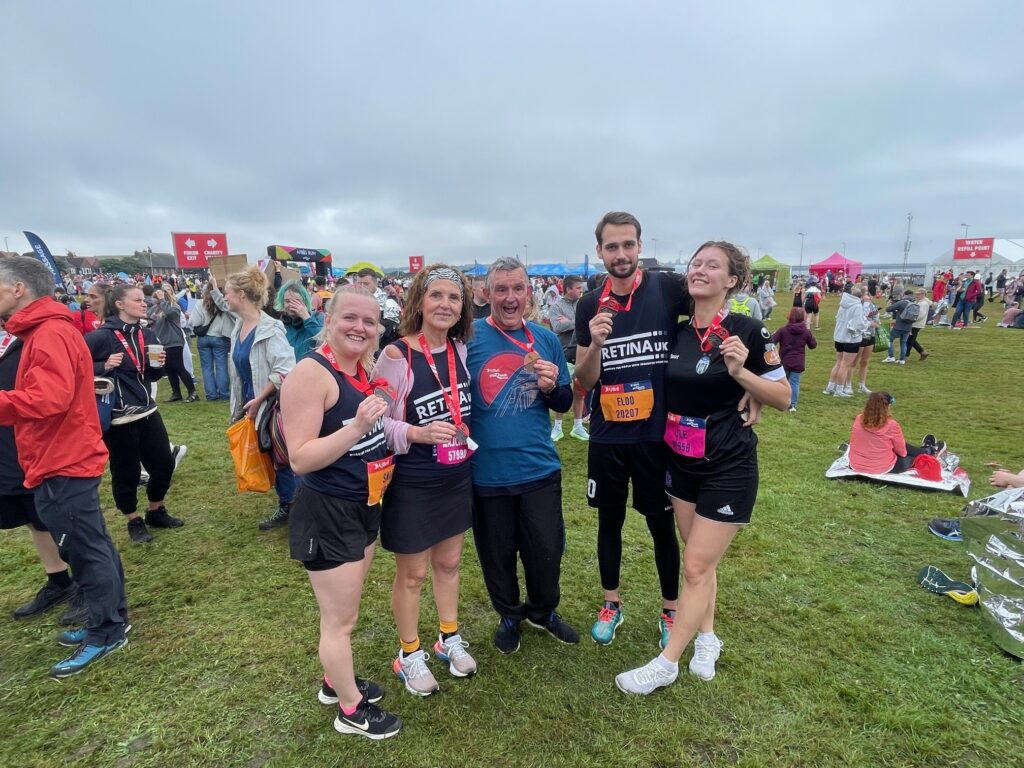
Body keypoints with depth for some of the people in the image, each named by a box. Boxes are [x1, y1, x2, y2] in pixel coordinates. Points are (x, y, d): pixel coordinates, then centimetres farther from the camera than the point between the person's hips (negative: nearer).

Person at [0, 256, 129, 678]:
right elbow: (38, 396, 15)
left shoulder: (50, 334, -18)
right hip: (64, 458, 10)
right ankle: (111, 619, 30)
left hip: (63, 464, -10)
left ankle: (105, 632, 15)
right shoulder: (43, 331, 15)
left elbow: (48, 399, -29)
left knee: (85, 549, 1)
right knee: (90, 546, 17)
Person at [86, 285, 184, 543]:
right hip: (118, 418, -6)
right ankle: (134, 521, 27)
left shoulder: (147, 335, 7)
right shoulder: (101, 337, -12)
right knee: (126, 472, 7)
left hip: (147, 412, 6)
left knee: (164, 463, 11)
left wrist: (159, 365, -4)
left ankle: (156, 512, 33)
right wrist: (104, 366, -22)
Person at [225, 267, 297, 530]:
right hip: (253, 405, 8)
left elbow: (285, 371, -25)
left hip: (273, 405, -8)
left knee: (284, 458, 1)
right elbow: (239, 372, 16)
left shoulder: (270, 328, -18)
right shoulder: (238, 328, 7)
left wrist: (258, 400, -19)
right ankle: (286, 507, 29)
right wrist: (241, 404, 14)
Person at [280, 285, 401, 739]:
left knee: (345, 609, 25)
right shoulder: (311, 373, -21)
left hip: (364, 507, 8)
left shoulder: (363, 369, 4)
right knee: (340, 620, 10)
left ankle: (336, 682, 46)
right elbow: (300, 459, -24)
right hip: (327, 514, -8)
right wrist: (357, 426, -34)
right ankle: (352, 711, 31)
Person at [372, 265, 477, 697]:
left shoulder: (461, 349, -1)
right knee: (411, 574, 13)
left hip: (457, 478, 5)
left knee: (448, 563, 22)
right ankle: (409, 655, 37)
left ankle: (449, 639, 44)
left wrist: (468, 433, 0)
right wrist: (418, 433, -28)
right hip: (411, 484, -5)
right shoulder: (396, 356, -18)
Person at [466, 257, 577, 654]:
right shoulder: (469, 336, -7)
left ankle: (543, 610, 43)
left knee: (547, 551, 13)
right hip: (487, 473, -2)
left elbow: (565, 403, 8)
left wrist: (551, 387, -12)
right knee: (497, 554, 15)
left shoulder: (546, 339, 3)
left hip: (540, 469, 2)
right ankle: (509, 616, 43)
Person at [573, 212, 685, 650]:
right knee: (609, 521, 16)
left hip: (657, 434, -2)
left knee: (662, 524, 12)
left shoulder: (669, 289, -9)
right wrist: (596, 344, -19)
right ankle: (611, 605, 37)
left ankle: (670, 611, 34)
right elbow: (583, 382, 0)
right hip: (607, 437, 3)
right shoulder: (590, 306, 0)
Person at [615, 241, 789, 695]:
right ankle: (707, 638, 38)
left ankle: (666, 664, 16)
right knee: (699, 559, 18)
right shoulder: (677, 331, 2)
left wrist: (740, 372, -26)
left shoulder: (747, 331, -13)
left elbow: (783, 398, -9)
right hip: (681, 461, 6)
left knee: (696, 567, 2)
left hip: (728, 467, -5)